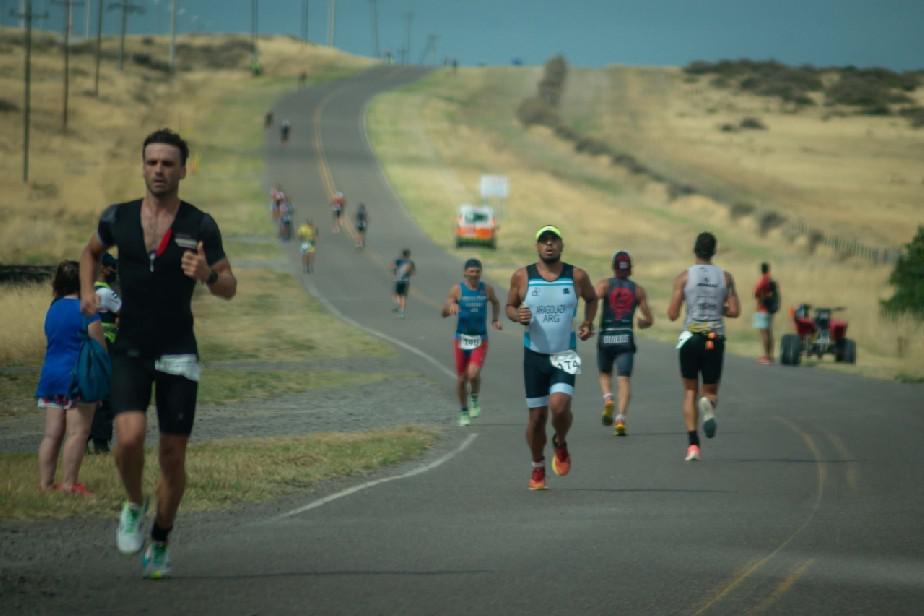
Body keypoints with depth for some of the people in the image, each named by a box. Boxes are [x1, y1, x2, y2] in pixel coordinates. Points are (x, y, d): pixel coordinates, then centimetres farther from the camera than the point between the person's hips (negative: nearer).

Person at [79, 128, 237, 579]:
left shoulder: (200, 226, -4)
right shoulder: (118, 218, 1)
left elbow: (229, 288, 0)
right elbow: (91, 251, 24)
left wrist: (207, 275, -22)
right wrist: (87, 292, 6)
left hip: (178, 355, 0)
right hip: (130, 351, 0)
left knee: (173, 455, 2)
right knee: (130, 437, -21)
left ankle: (160, 543, 21)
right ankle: (134, 504, 9)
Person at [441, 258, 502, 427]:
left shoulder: (486, 289, 1)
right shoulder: (457, 289, -6)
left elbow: (495, 302, 24)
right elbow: (443, 313, -10)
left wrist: (495, 319, 10)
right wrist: (450, 307, -32)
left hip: (480, 339, 0)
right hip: (461, 339, 0)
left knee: (474, 374, -19)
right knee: (461, 378, 7)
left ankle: (474, 399, 11)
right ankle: (463, 411, 27)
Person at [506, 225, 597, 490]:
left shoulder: (577, 276, -2)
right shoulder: (522, 276, -3)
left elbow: (591, 299, 17)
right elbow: (510, 306, 8)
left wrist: (588, 323, 1)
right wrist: (518, 316, -14)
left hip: (565, 356, -1)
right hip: (534, 355, 1)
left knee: (559, 405, -22)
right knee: (536, 416, 5)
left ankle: (561, 444, 11)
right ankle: (538, 468, 26)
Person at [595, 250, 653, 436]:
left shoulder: (605, 284, 4)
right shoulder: (638, 290, 9)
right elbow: (649, 320, 10)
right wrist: (642, 323, 32)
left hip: (606, 338, 0)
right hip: (626, 338, 0)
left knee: (605, 375, 23)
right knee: (623, 380, -5)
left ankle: (608, 399, -7)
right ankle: (620, 419, -23)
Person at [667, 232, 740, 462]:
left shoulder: (684, 276, -2)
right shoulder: (725, 277, 4)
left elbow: (672, 314, -4)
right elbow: (734, 311, 1)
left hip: (691, 337, -1)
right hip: (716, 339, 1)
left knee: (690, 391, 11)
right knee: (711, 391, 13)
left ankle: (693, 444, -2)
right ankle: (708, 404, -26)